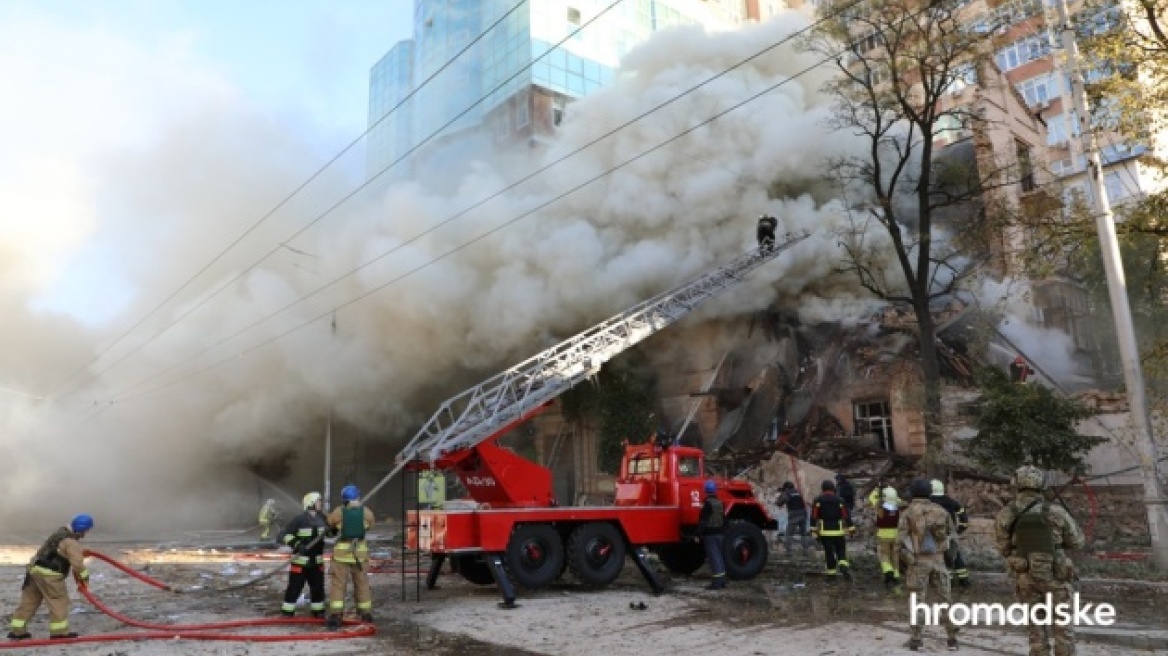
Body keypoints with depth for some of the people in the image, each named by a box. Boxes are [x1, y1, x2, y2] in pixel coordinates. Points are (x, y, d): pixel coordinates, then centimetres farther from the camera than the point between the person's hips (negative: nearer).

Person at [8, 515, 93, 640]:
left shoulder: (61, 532, 11)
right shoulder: (71, 543, -17)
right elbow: (77, 563, -18)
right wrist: (84, 576, -2)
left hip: (35, 568, 9)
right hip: (49, 574, -9)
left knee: (29, 601, 16)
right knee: (59, 601, 1)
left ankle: (17, 631, 23)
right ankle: (59, 631, 3)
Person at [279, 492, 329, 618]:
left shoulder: (322, 518, 5)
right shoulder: (299, 519, -12)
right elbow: (286, 535, -12)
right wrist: (297, 545, -25)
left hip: (317, 561, 5)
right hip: (300, 560, -5)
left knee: (318, 587, 12)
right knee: (294, 587, 0)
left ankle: (318, 610, 24)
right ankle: (287, 612, 12)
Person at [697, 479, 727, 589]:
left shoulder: (707, 503, -14)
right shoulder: (720, 502, 9)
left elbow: (703, 520, -17)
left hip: (710, 534, -7)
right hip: (719, 533, 7)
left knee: (713, 557, -7)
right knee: (719, 555, 15)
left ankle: (717, 582, -9)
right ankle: (722, 580, 20)